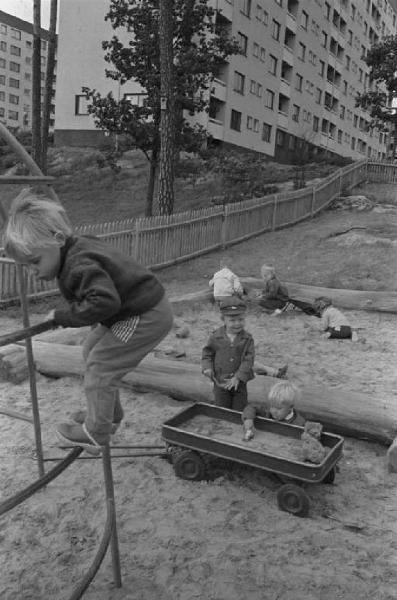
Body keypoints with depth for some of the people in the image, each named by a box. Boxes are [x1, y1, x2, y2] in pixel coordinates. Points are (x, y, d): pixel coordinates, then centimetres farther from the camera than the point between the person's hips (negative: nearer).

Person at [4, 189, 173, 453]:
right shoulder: (80, 248, 4)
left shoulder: (79, 265, -27)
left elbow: (105, 301, -38)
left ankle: (96, 433, 8)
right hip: (144, 306, 10)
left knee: (99, 364, -6)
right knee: (92, 349, 19)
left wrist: (64, 316, -25)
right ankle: (109, 413, 33)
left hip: (147, 316, -10)